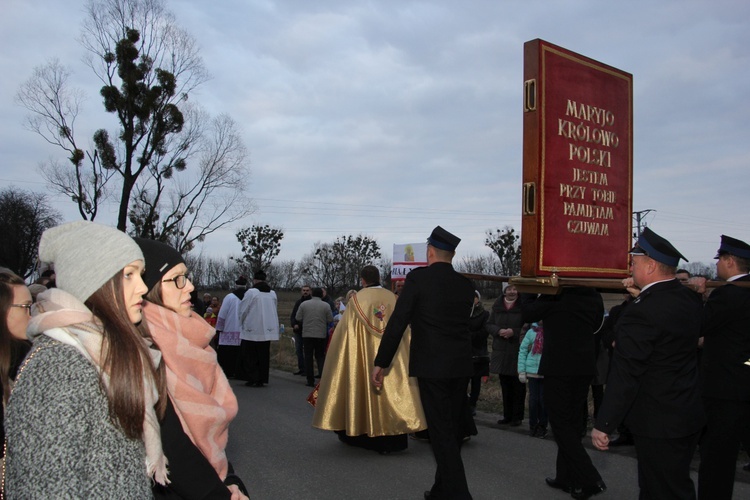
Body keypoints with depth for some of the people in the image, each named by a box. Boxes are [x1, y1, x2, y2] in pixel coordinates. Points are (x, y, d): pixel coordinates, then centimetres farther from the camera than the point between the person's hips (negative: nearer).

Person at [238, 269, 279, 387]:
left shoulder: (251, 292, -11)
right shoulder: (273, 293, 4)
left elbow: (242, 310, -4)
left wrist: (241, 322, 15)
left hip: (252, 330, -5)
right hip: (267, 330, 5)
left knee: (250, 357, 6)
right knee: (264, 356, 11)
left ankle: (253, 379, 3)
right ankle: (262, 379, 12)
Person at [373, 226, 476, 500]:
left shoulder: (418, 277, -8)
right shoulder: (466, 284, 7)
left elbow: (397, 323, -12)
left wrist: (380, 363, -6)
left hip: (432, 366, -6)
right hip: (461, 366, 6)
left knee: (442, 433, -1)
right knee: (453, 430, 16)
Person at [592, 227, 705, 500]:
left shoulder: (641, 313, -25)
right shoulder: (690, 298, 0)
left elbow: (624, 376, -24)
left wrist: (603, 425, -17)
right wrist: (644, 294, 10)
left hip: (658, 423, -9)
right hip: (690, 414, 9)